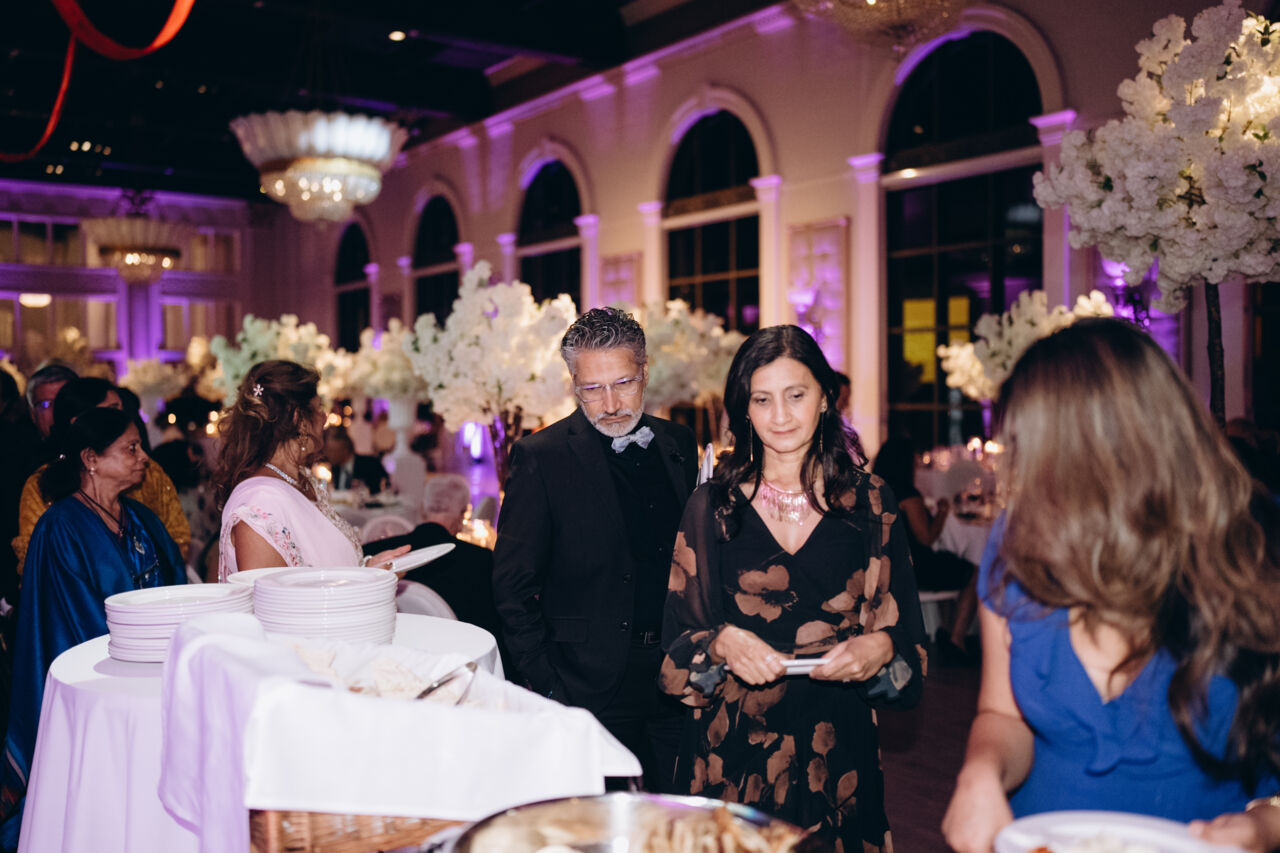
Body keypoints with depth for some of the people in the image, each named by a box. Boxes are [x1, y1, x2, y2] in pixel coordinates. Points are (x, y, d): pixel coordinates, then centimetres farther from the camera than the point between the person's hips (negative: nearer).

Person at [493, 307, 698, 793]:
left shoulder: (680, 446, 7)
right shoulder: (542, 457, -8)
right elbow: (512, 586, -6)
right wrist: (546, 687, -9)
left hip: (676, 679, 4)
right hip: (589, 690, -4)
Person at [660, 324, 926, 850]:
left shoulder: (870, 504, 3)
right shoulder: (713, 505, 2)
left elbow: (907, 633, 4)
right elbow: (677, 635, 3)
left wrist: (881, 648, -17)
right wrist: (720, 643, -17)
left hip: (837, 744, 1)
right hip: (733, 749, 0)